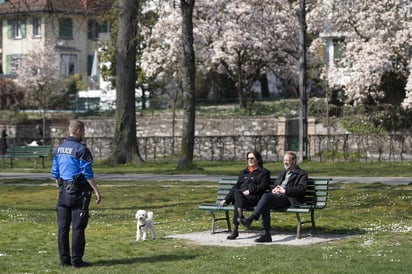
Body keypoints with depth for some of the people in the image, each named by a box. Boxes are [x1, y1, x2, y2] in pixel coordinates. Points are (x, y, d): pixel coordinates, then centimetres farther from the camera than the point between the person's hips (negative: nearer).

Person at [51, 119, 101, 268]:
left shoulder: (58, 149, 10)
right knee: (78, 227, -3)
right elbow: (87, 173, -14)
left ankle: (64, 259, 11)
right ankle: (76, 260, -2)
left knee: (63, 226, 8)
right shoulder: (81, 149, -12)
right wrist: (96, 191, -9)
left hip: (63, 191, 7)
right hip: (79, 191, -7)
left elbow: (55, 173, 14)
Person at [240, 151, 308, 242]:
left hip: (288, 199, -6)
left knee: (266, 196, -32)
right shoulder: (282, 173, 32)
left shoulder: (301, 174, 8)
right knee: (265, 205, -29)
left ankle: (251, 218, -37)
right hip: (277, 196, 6)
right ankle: (267, 235, -30)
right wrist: (273, 190, 5)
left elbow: (302, 189, -8)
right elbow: (275, 185, 31)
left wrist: (285, 190, -16)